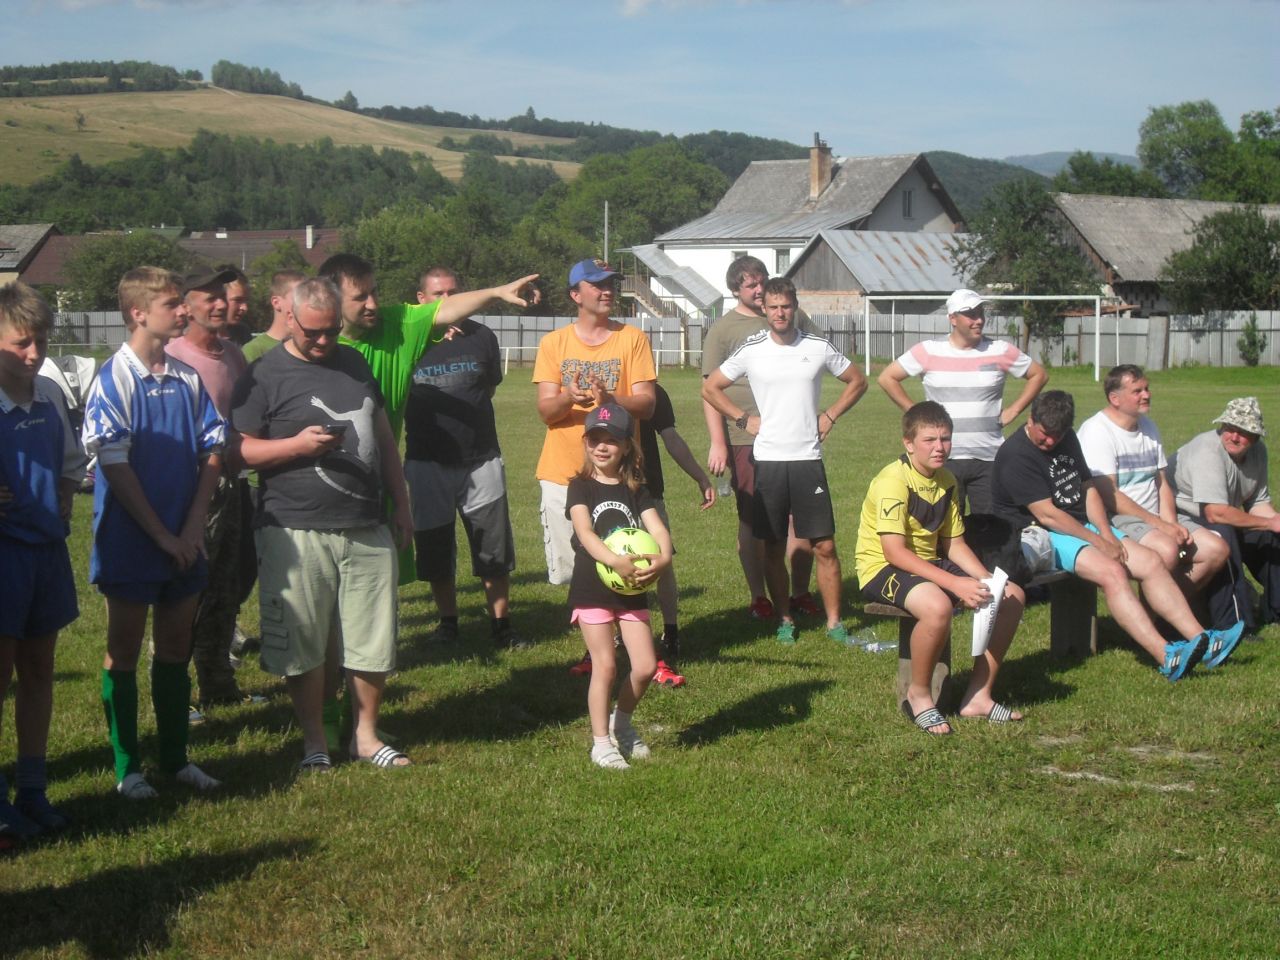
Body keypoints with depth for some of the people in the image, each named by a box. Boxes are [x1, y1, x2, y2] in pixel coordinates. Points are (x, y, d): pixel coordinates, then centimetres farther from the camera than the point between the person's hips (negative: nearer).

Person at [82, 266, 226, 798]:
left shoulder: (189, 378, 4)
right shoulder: (113, 379, -11)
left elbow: (213, 454, 5)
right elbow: (115, 467, -14)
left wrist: (194, 525, -6)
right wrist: (162, 535, -14)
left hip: (184, 541, 5)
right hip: (130, 540, -5)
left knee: (176, 647, 13)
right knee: (124, 650, 5)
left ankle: (176, 757, 23)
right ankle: (127, 767, 13)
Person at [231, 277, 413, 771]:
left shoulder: (354, 363, 15)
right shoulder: (264, 375, -2)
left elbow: (384, 437, 21)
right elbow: (242, 450, -7)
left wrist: (400, 503, 18)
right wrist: (299, 444, -20)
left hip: (368, 530, 5)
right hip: (298, 533, -4)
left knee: (373, 640, 8)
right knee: (303, 645, 2)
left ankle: (366, 734, 22)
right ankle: (314, 740, 17)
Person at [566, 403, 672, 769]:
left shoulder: (635, 490, 7)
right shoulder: (581, 487, -3)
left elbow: (657, 528, -6)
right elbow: (584, 531, -19)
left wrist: (664, 557, -29)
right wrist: (615, 560, -35)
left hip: (631, 589, 4)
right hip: (592, 588, -3)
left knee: (645, 666, 0)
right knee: (605, 665, -4)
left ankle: (621, 721, 26)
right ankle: (601, 742, 9)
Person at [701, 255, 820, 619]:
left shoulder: (792, 317, 10)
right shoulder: (723, 330, -1)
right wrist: (718, 443, -12)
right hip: (747, 439, -3)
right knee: (753, 521, 5)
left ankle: (800, 592, 19)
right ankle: (758, 598, 15)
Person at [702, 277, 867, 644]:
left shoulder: (820, 348, 1)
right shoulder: (751, 351, 0)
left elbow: (857, 382, 15)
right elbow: (710, 388, 9)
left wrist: (830, 417, 6)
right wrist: (744, 420, 2)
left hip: (808, 459, 0)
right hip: (767, 459, 0)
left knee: (825, 545, -1)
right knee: (773, 547, 6)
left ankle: (834, 622, 8)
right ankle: (784, 619, 18)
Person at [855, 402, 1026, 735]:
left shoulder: (946, 481, 7)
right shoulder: (893, 481, -19)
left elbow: (954, 544, 11)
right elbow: (894, 552, -25)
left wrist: (988, 579, -7)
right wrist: (954, 583, -30)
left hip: (928, 564, 9)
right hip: (882, 569, -9)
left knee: (1012, 596, -3)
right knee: (936, 605, -39)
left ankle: (978, 696, 4)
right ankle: (918, 696, -15)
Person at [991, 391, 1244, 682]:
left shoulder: (1067, 440, 13)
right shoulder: (1015, 455, -15)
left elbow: (1088, 488, 14)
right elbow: (1046, 515, -19)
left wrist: (1107, 533, -3)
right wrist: (1097, 541, -16)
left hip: (1083, 526, 9)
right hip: (1046, 537, -9)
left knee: (1150, 562, -6)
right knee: (1112, 571, -29)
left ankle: (1201, 640, -9)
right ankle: (1167, 658, -39)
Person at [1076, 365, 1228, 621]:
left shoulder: (1148, 427, 16)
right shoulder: (1096, 431, -11)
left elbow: (1162, 482, 16)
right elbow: (1108, 496, -17)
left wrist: (1171, 524, -3)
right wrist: (1158, 524, -16)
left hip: (1155, 520, 9)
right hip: (1117, 520, -9)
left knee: (1217, 549, -5)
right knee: (1166, 549, -35)